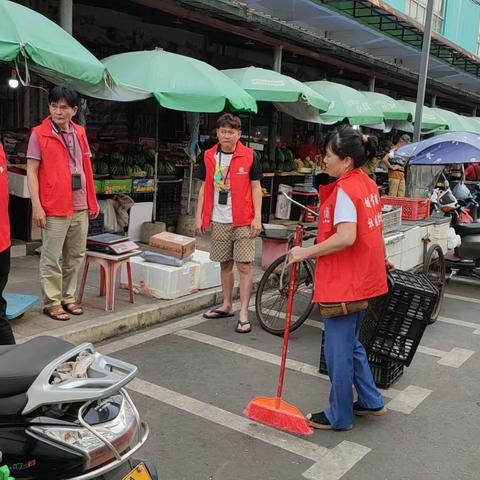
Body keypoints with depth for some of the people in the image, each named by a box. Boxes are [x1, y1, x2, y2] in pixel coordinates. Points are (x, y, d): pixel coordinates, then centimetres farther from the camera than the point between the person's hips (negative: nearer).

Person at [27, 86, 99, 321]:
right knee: (52, 259, 1)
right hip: (54, 208, -5)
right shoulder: (39, 134, -4)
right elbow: (31, 172, -6)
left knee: (75, 256, 12)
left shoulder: (80, 133, 11)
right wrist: (36, 205, -13)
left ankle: (68, 298, 25)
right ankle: (52, 302, 12)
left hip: (80, 207, 6)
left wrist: (92, 200, 13)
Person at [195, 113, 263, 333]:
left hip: (243, 221, -3)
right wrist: (199, 216, 5)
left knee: (244, 266, -4)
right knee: (225, 264, 14)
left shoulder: (248, 156, -3)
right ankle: (226, 305, 28)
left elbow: (256, 187, -1)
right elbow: (204, 187, 9)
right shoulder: (208, 156, 5)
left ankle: (243, 314, 1)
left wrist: (257, 217, -8)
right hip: (219, 221, 3)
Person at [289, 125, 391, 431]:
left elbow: (345, 237, -30)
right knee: (351, 343, 23)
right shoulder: (368, 184, 9)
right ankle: (371, 402, 34)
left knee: (338, 351, 4)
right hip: (365, 278, 10)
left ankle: (339, 417, 19)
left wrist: (306, 253, -22)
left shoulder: (344, 190, -20)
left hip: (344, 283, -10)